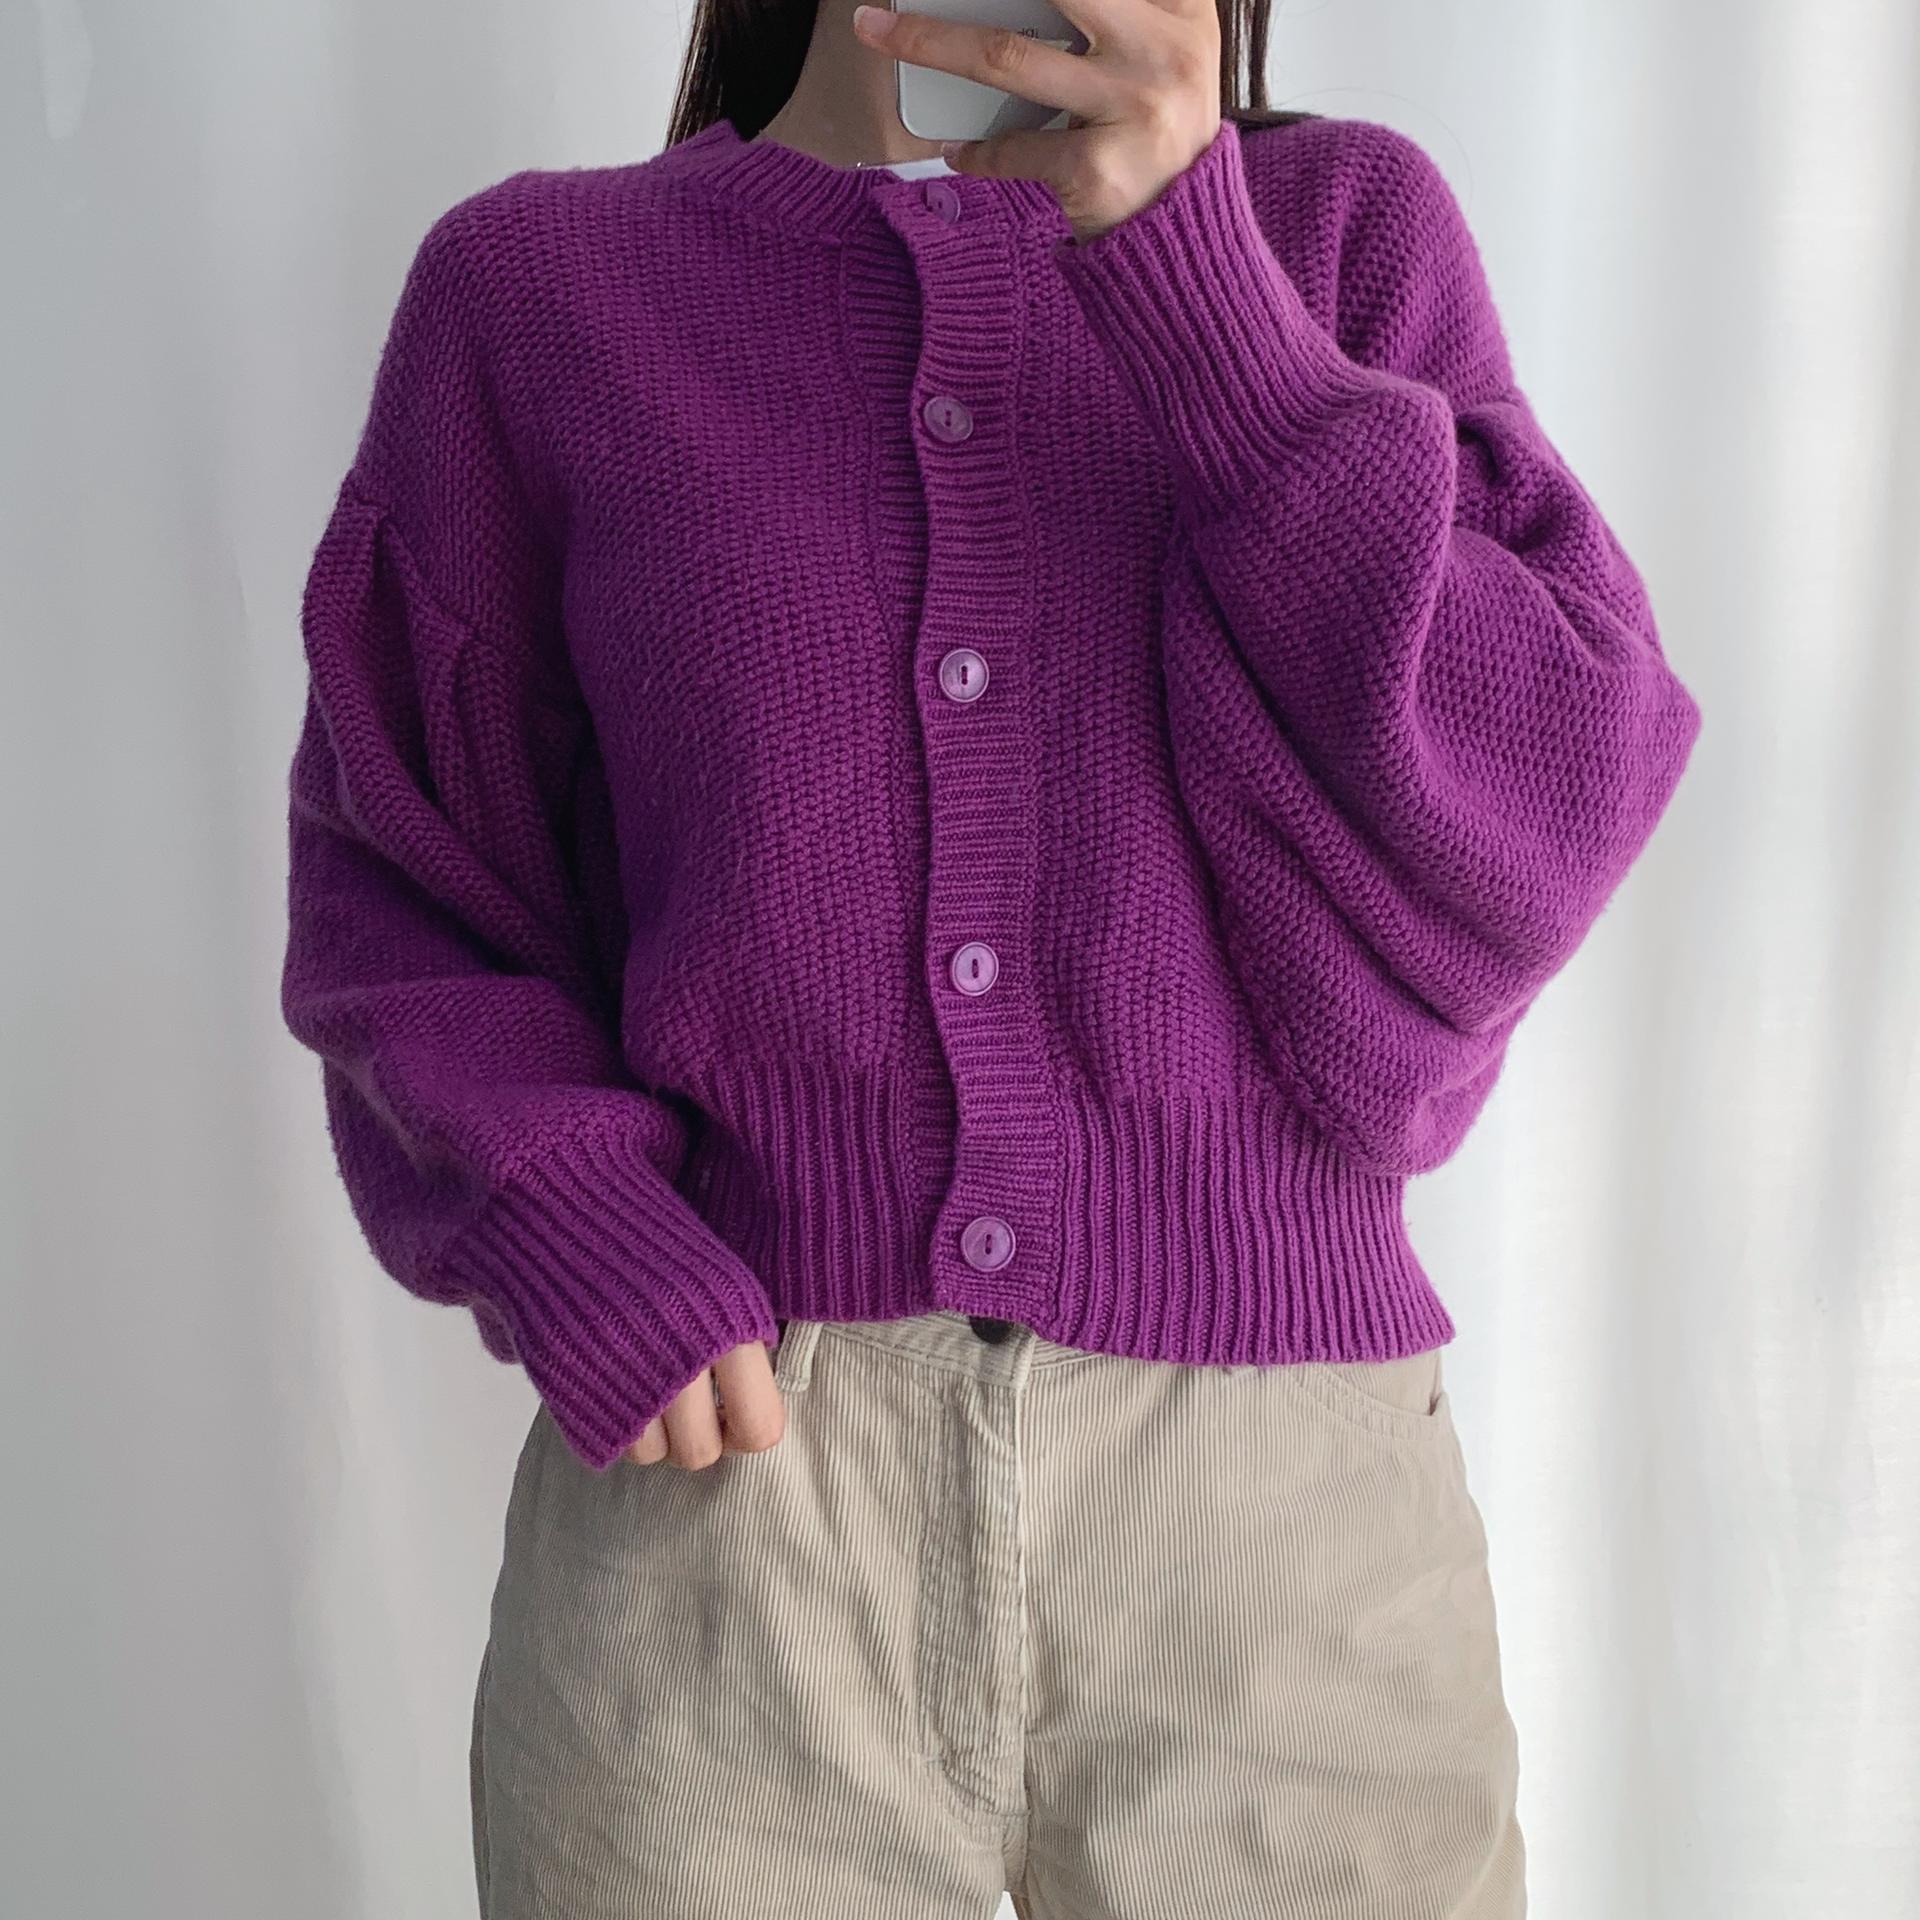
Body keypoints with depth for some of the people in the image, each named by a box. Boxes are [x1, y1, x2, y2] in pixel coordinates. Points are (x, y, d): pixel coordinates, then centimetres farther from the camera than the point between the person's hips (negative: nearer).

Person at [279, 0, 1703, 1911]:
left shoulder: (1342, 225, 5)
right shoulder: (538, 283, 4)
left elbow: (1520, 837, -5)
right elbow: (399, 875, 9)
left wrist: (1184, 257, -12)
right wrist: (560, 1229, -9)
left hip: (1278, 1484, 1)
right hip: (721, 1482, 0)